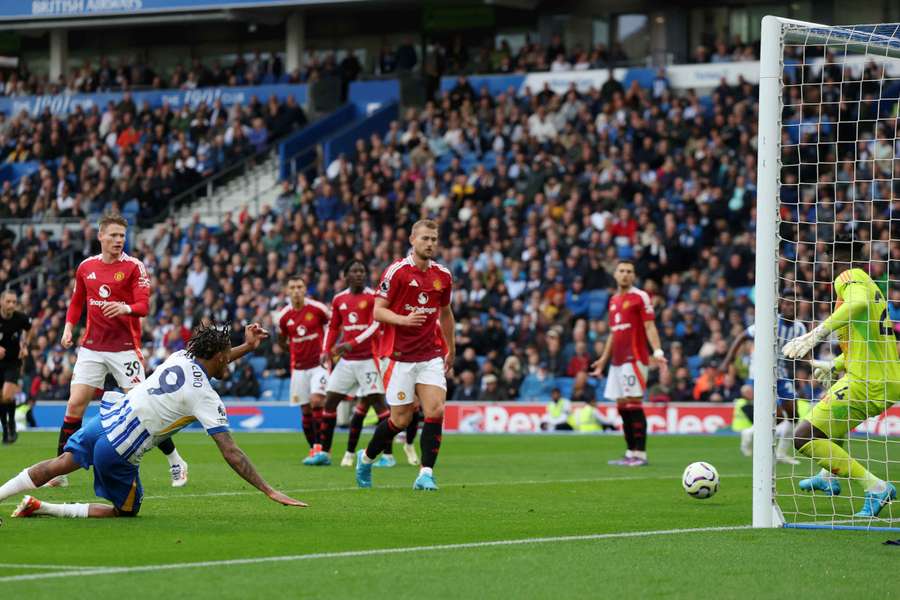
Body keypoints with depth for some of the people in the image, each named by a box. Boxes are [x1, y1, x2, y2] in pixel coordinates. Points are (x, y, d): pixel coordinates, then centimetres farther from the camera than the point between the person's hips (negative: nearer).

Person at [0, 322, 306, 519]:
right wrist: (269, 491, -11)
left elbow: (206, 364, 35)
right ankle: (41, 508, 2)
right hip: (119, 454, -6)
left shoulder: (180, 357, 7)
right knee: (127, 512, 13)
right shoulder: (206, 399, -11)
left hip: (105, 420, 6)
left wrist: (247, 346, 34)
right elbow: (231, 453, -13)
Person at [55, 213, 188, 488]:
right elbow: (77, 301, 21)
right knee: (75, 404, -4)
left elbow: (144, 305, -14)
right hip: (92, 347, 4)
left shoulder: (134, 267, -5)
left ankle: (176, 463, 7)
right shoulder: (86, 266, 8)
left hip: (125, 347, -3)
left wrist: (126, 308, -34)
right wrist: (68, 327, 7)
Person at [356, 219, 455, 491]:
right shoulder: (397, 271, -8)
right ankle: (366, 458, 25)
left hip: (431, 356, 4)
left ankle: (426, 474, -9)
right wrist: (404, 319, -26)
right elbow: (378, 311, -9)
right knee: (401, 419, 0)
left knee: (435, 411, -14)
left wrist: (451, 349, 26)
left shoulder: (443, 275, 7)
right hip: (401, 356, -4)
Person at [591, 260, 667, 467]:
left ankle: (640, 453, -12)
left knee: (633, 405, -12)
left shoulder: (640, 297, -4)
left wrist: (657, 351, -23)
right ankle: (631, 453, 12)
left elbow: (649, 327, -11)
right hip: (618, 361, 8)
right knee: (622, 406, 7)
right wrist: (604, 359, 27)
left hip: (634, 358, -8)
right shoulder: (614, 300, 18)